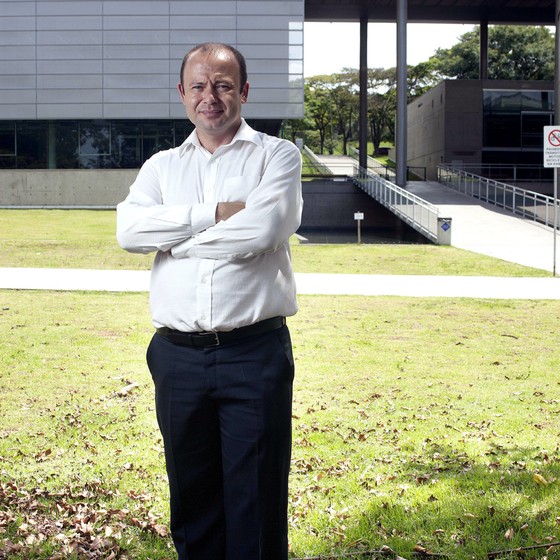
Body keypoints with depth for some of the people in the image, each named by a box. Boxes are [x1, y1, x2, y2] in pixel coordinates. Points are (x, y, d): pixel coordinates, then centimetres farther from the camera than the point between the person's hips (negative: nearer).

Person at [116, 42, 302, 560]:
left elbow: (262, 229, -15)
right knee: (191, 498, 13)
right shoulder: (162, 167, 14)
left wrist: (176, 241, -5)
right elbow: (129, 230, -5)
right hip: (178, 355, 4)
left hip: (255, 351, -3)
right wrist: (213, 214, -12)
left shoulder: (277, 156, 4)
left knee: (257, 503, 2)